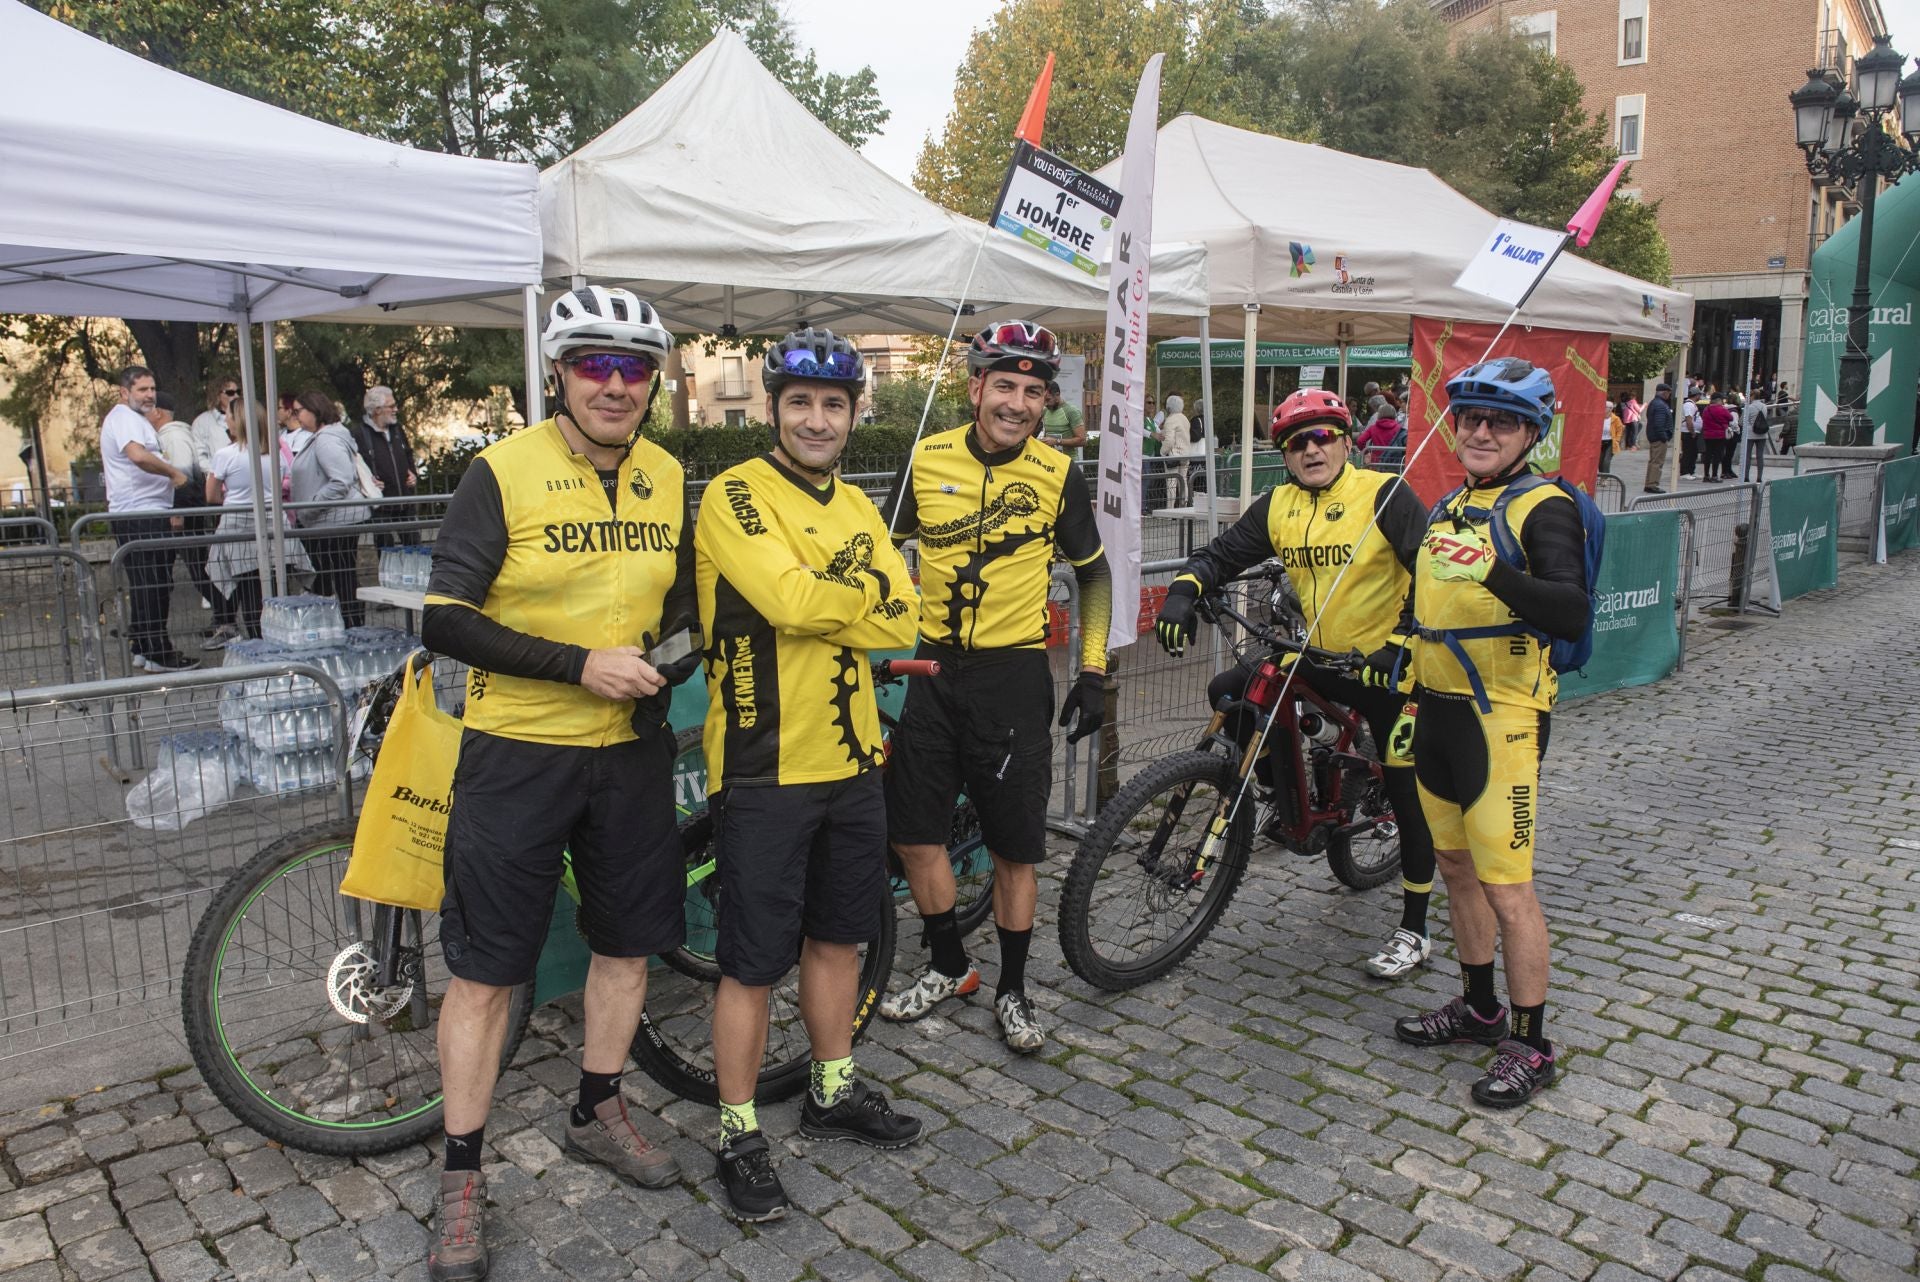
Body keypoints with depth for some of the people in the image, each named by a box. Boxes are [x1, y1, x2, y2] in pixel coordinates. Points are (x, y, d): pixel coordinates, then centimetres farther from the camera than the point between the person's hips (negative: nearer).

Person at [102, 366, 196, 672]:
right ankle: (157, 654, -6)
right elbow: (138, 455, -32)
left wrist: (167, 509, 27)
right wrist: (175, 473, -19)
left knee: (145, 586, 14)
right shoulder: (125, 418, -11)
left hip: (148, 513, 11)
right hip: (140, 515, -11)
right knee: (153, 586, -8)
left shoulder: (133, 419, 24)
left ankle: (143, 649, 21)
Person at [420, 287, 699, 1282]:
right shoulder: (503, 473, -11)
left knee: (627, 939, 15)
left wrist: (668, 664, -5)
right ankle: (461, 1180, 20)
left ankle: (598, 1115, 38)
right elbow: (445, 621, -14)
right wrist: (580, 664, -22)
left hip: (630, 751, 5)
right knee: (486, 968, 3)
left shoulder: (668, 479, 4)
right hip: (517, 753, -5)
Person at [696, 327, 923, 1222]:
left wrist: (821, 594, -14)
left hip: (849, 760, 7)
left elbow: (899, 619, -1)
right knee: (754, 962, 3)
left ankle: (834, 1094, 38)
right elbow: (791, 600, -25)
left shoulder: (855, 505, 11)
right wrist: (862, 589, -8)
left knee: (837, 937, 20)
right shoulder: (734, 495, -10)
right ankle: (739, 1135, 20)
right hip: (764, 768, -7)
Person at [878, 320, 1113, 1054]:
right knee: (914, 831, 6)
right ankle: (950, 967, 29)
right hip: (929, 669, 2)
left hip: (1012, 675, -2)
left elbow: (1093, 574, 5)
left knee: (1015, 846, 4)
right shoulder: (926, 461, -1)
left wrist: (1093, 673, 0)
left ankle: (1012, 989, 24)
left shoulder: (1056, 476, -4)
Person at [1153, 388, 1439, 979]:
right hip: (1319, 657, 5)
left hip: (1387, 668, -5)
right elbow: (1221, 555, -1)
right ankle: (1290, 795, 12)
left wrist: (1401, 642, -30)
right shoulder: (1278, 507, 0)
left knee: (1407, 796, 3)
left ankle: (1414, 930, 21)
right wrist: (1182, 591, -22)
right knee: (1228, 693, -9)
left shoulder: (1383, 495, -14)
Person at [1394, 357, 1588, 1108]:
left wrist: (1495, 573, -43)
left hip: (1500, 717, -8)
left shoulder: (1543, 508, -11)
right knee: (1456, 866, 18)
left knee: (1507, 889, -3)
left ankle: (1529, 1046, 13)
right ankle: (1479, 1008, 35)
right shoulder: (1449, 507, 13)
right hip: (1439, 709, 8)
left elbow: (1573, 613, -27)